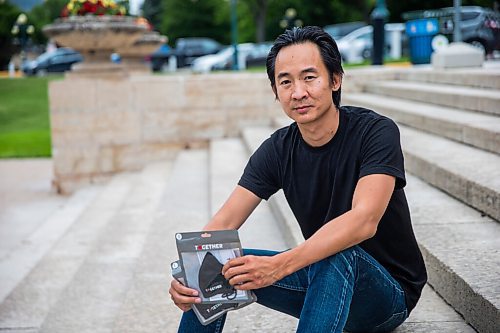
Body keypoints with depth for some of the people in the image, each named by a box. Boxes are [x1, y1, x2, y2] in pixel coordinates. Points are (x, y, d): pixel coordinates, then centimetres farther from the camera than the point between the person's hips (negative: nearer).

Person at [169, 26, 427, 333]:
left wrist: (279, 265, -44)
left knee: (337, 256, -38)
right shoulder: (278, 150, -4)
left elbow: (364, 220, -33)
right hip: (324, 280, 5)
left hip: (390, 293, -5)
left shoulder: (376, 132, -19)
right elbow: (223, 224, -11)